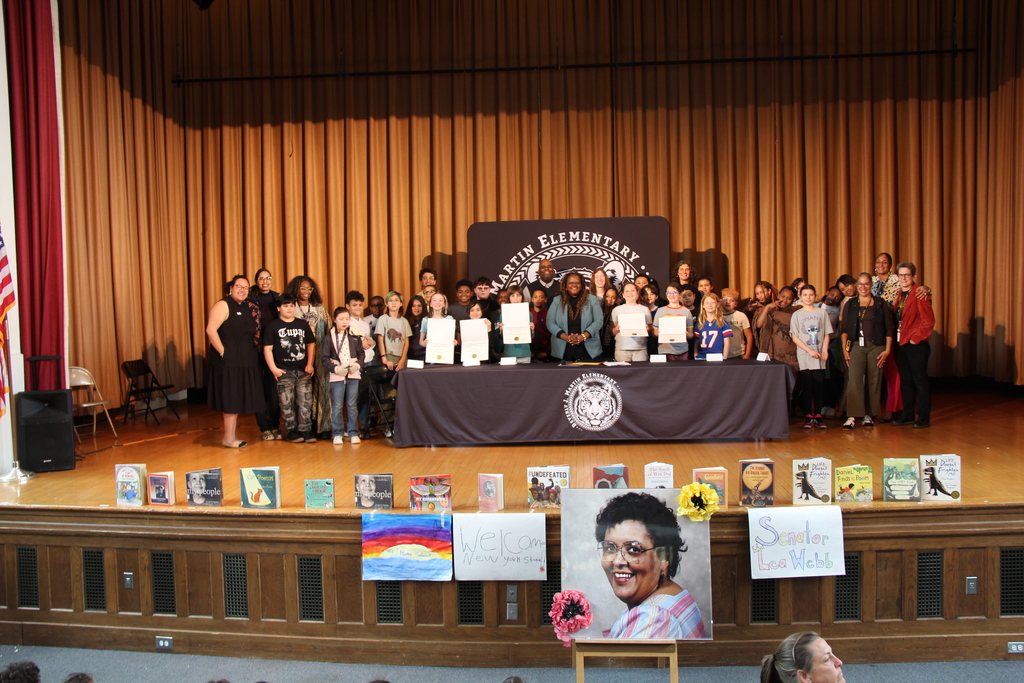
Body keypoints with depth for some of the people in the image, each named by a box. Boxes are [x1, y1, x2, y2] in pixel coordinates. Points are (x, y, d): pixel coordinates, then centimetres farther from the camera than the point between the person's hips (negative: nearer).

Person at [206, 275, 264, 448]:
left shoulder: (249, 307, 13)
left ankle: (232, 436, 20)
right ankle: (228, 438, 6)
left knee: (238, 399, 12)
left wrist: (252, 353, 7)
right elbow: (211, 330, -17)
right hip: (228, 360, -7)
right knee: (231, 399, -2)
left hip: (246, 360, 7)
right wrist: (223, 352, -17)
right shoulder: (223, 305, -8)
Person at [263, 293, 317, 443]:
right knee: (287, 403, 0)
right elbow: (267, 348, -1)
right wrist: (273, 368, -10)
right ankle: (292, 431, 9)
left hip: (303, 371, 3)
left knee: (306, 402, 1)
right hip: (284, 372, -3)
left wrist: (310, 364, 5)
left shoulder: (303, 324, 13)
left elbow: (311, 344, 16)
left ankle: (305, 430, 8)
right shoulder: (273, 326, 3)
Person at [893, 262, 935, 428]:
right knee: (905, 381, 12)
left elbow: (929, 321, -15)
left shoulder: (920, 294, -10)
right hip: (900, 344, 7)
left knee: (920, 381, -1)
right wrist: (895, 339, 7)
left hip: (916, 346, -7)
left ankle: (924, 417, 6)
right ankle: (908, 415, 20)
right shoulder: (899, 295, 12)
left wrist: (915, 339, -14)